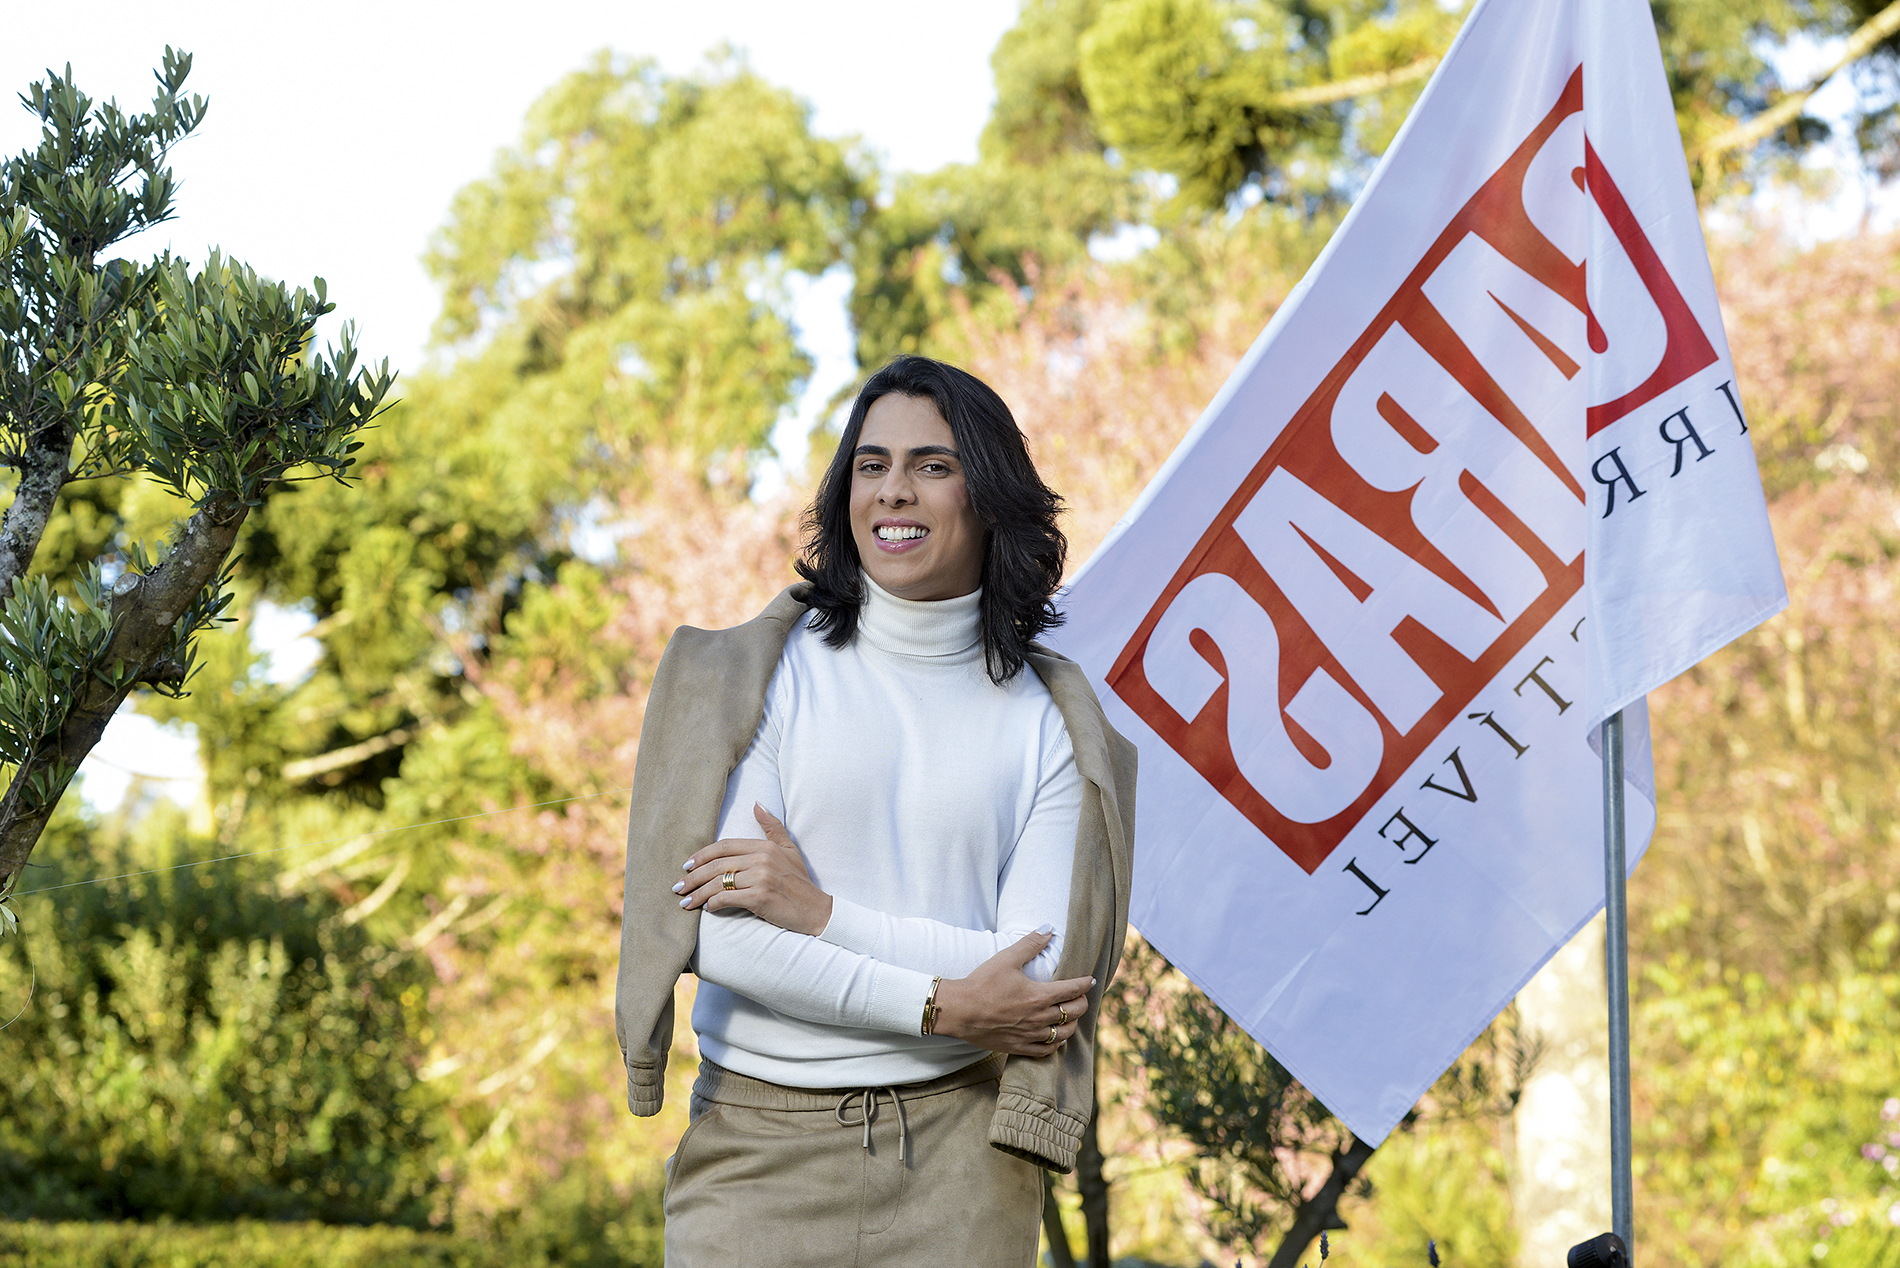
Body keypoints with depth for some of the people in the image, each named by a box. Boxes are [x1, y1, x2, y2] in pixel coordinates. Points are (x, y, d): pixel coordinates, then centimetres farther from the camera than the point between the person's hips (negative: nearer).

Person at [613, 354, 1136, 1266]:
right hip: (759, 1148, -1)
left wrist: (823, 913, -11)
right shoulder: (761, 673, 2)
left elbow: (1038, 971, -4)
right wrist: (938, 1008, -11)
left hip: (957, 1154, 1)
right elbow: (717, 936, -7)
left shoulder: (1043, 719, 6)